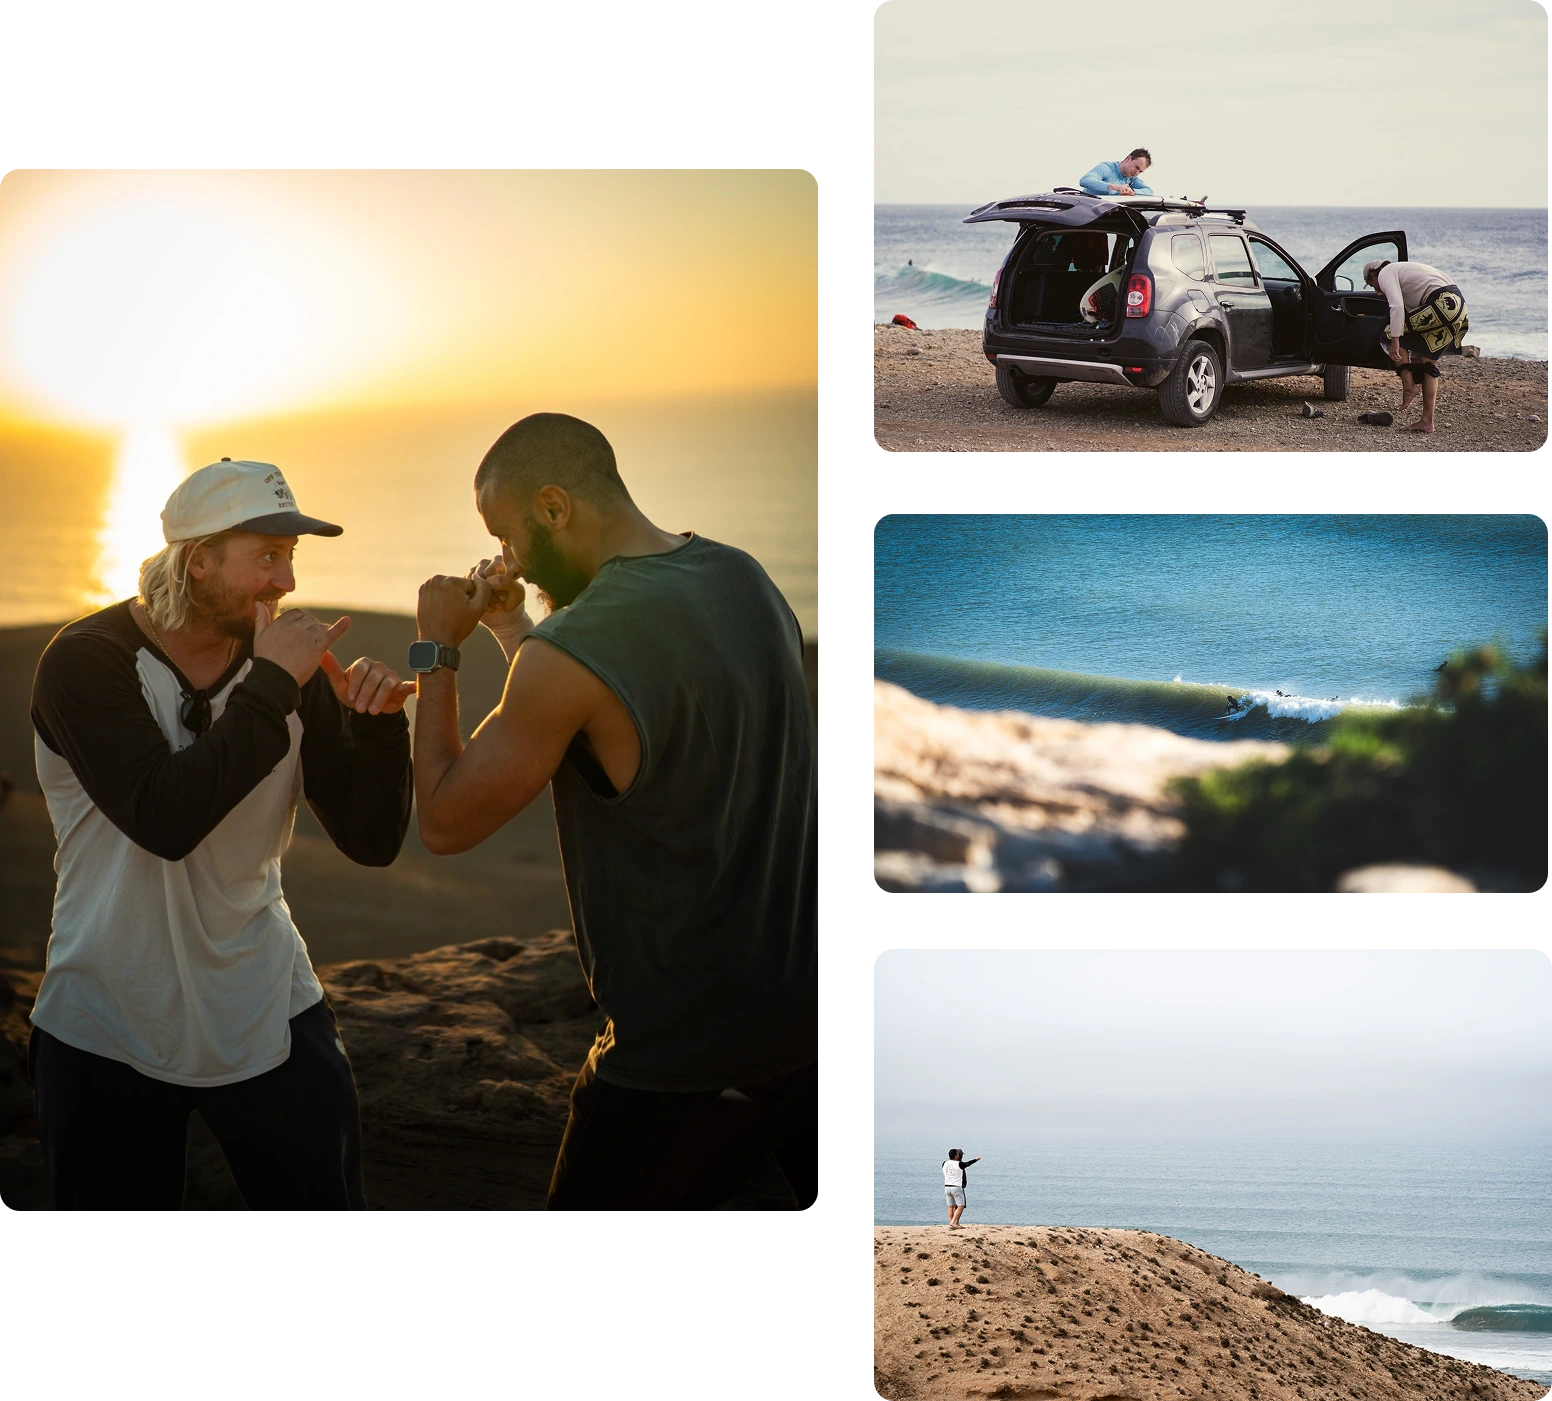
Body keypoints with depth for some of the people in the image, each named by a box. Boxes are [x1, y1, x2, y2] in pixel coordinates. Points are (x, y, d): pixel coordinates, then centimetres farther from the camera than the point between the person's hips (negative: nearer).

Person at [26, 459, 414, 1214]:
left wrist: (378, 724, -18)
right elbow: (165, 820, -27)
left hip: (266, 1017, 3)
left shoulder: (291, 665, -1)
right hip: (108, 1031, -3)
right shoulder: (86, 661, -12)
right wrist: (271, 691, -25)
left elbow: (370, 841, -2)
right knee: (115, 1201, 10)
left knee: (325, 1199, 5)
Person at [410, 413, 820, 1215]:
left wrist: (437, 652, 1)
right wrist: (512, 629, 19)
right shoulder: (744, 580, 3)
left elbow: (445, 824, -8)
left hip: (694, 1053, -7)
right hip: (813, 1006, 7)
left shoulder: (569, 654, -20)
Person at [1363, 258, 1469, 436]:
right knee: (1427, 362, 13)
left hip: (1443, 303, -9)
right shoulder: (1401, 270, 32)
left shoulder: (1385, 273, 2)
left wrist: (1395, 340, -18)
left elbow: (1397, 306, -15)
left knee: (1391, 334, 2)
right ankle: (1427, 421, 11)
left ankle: (1408, 386, -4)